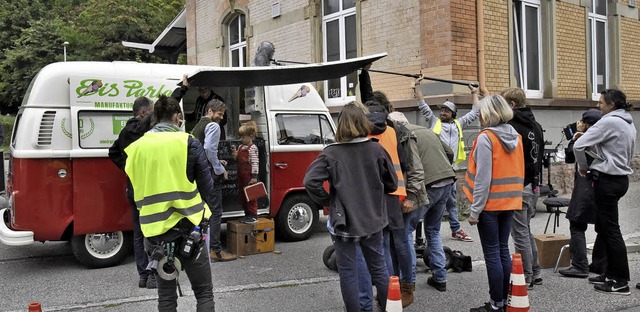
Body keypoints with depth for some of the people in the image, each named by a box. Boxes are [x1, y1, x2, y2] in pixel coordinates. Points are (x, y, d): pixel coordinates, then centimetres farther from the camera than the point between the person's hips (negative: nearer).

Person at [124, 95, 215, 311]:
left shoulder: (136, 147, 4)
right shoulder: (189, 143, -6)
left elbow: (136, 189, 10)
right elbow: (206, 185, -1)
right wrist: (203, 211, 17)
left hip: (155, 231, 4)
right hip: (187, 227, -3)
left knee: (166, 294, 17)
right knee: (204, 293, 7)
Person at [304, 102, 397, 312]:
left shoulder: (331, 153, -12)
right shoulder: (376, 150, -4)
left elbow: (310, 182, -20)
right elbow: (392, 184, 2)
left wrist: (328, 201, -5)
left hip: (344, 222, -3)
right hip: (373, 219, 3)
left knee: (348, 273, 9)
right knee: (379, 267, 18)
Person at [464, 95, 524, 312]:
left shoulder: (486, 138, -15)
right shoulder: (516, 137, 8)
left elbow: (483, 177, -18)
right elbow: (518, 172, 13)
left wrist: (475, 210, -14)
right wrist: (512, 197, 19)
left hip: (490, 204, -7)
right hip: (509, 202, 7)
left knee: (492, 253, 0)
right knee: (503, 250, 14)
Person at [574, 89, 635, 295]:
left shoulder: (609, 122, -15)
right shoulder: (629, 124, 13)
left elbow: (579, 145, -19)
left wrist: (583, 167, -2)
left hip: (608, 180, -9)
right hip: (621, 177, 9)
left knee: (610, 230, -3)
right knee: (604, 227, 16)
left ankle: (621, 281, 2)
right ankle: (611, 273, 22)